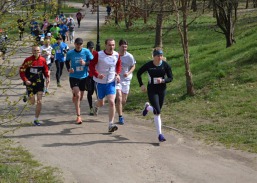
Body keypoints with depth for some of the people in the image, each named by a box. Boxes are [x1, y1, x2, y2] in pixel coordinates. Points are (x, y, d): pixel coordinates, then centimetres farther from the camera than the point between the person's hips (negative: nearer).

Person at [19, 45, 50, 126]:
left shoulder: (43, 60, -2)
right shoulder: (28, 60, -11)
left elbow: (45, 70, 13)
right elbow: (21, 71, -6)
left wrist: (47, 77, -5)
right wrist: (25, 80, -17)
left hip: (40, 83, 2)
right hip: (30, 83, -2)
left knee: (39, 102, -4)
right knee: (32, 102, -1)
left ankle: (36, 119, 7)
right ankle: (27, 97, 37)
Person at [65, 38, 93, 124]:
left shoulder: (86, 52, -6)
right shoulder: (70, 53, -4)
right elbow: (67, 62, 14)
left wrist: (85, 63, -23)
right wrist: (69, 69, -5)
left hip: (84, 76, 2)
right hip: (74, 77, -2)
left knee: (80, 97, 14)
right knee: (77, 95, -17)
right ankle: (78, 116, -13)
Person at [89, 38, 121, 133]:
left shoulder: (117, 55, -4)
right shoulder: (99, 55, -14)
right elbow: (91, 65, -9)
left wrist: (117, 74, -2)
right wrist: (97, 74, -25)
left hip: (111, 82, 1)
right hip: (100, 82, -1)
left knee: (111, 102, -15)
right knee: (101, 103, 13)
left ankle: (111, 125, -11)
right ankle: (96, 105, 54)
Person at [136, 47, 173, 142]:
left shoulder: (165, 65, -6)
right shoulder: (148, 65, -10)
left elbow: (170, 77, -1)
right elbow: (138, 73, 5)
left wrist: (163, 80, -21)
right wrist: (141, 85, -3)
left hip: (162, 90, 3)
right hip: (152, 90, -3)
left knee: (157, 110, 16)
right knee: (157, 112, -13)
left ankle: (147, 107, 49)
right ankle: (160, 134, 2)